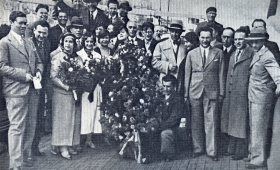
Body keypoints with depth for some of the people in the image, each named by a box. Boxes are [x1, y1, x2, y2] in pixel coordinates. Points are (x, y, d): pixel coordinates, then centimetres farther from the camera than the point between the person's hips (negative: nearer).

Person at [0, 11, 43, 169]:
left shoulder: (30, 42, 19)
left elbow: (38, 62, 23)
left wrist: (38, 72, 1)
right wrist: (23, 75, -15)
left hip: (32, 89, 7)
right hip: (16, 90, -7)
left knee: (31, 126, 12)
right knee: (17, 127, -6)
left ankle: (26, 157, 26)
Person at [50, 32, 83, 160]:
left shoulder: (78, 58, 11)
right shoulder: (57, 57, -3)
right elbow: (53, 77, -10)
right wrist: (66, 86, -21)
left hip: (75, 92, 5)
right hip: (61, 93, -5)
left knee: (74, 119, 7)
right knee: (63, 119, -2)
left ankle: (70, 145, 16)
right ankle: (62, 147, 4)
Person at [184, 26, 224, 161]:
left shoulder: (218, 53, 6)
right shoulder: (191, 54, 8)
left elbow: (221, 73, 6)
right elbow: (187, 74, 9)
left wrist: (221, 92, 3)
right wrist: (186, 93, 6)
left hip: (211, 92, -1)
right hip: (195, 92, 1)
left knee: (211, 122, 0)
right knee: (196, 122, 7)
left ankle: (212, 151, 10)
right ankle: (198, 148, 21)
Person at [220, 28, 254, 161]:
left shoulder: (252, 54, -9)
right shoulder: (233, 55, 16)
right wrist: (226, 92, 14)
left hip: (243, 94, -7)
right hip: (231, 94, 8)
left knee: (241, 123, 2)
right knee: (231, 121, 16)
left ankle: (241, 151, 14)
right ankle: (232, 148, 29)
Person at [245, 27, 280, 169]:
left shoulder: (267, 56, -18)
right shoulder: (256, 54, 9)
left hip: (261, 98, -9)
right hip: (253, 97, 9)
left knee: (258, 129, 0)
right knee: (253, 128, 19)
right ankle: (253, 154, 35)